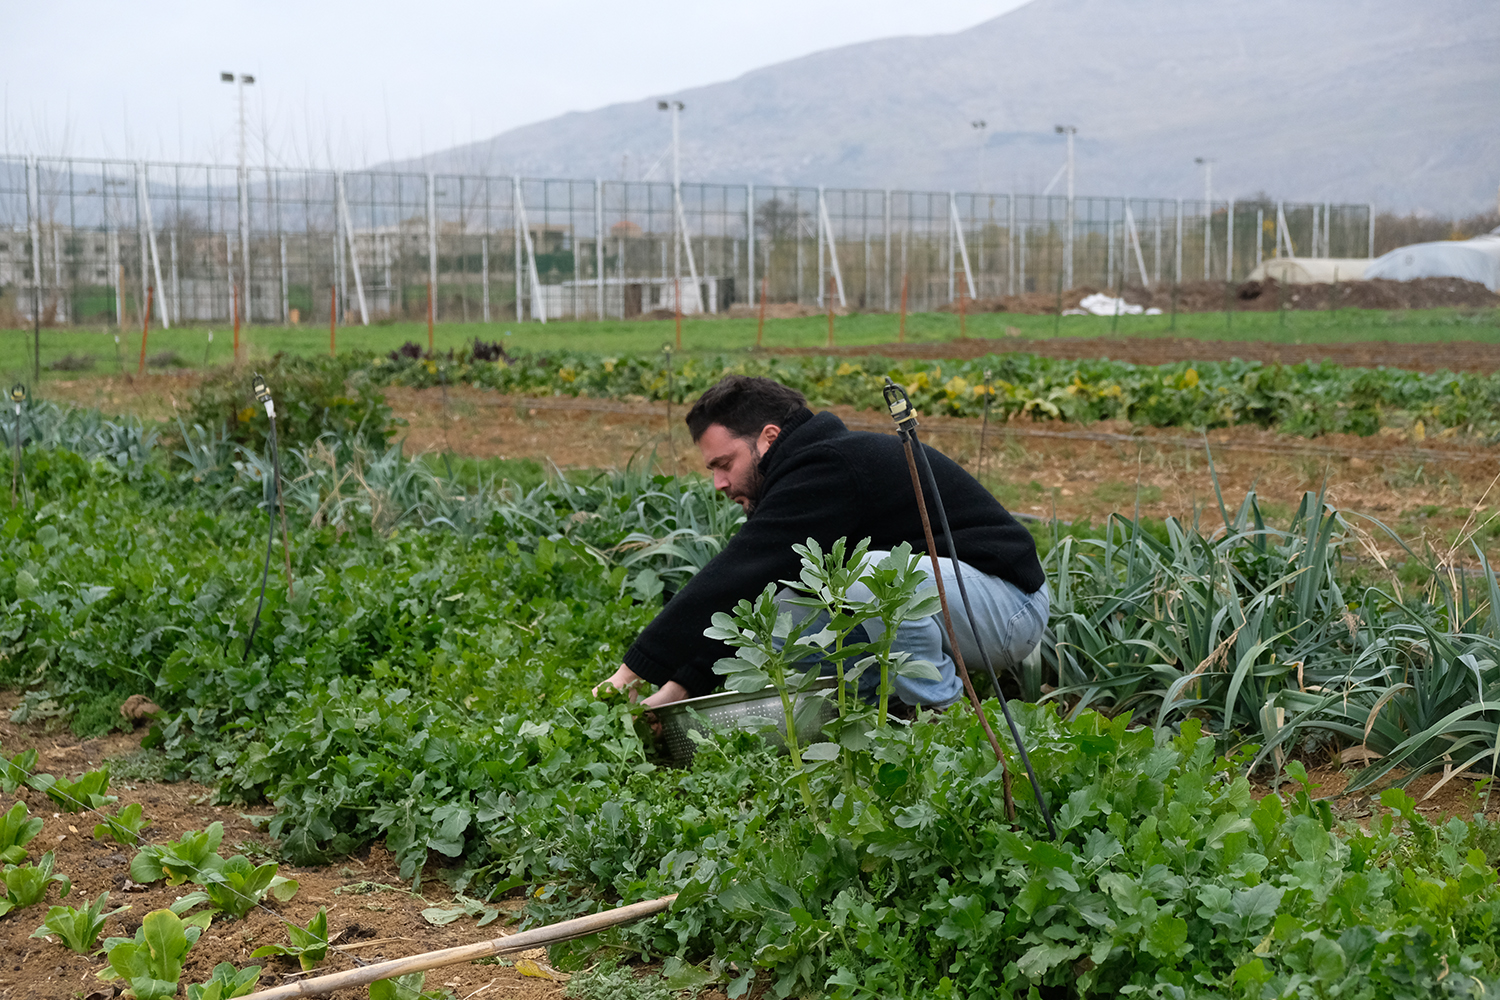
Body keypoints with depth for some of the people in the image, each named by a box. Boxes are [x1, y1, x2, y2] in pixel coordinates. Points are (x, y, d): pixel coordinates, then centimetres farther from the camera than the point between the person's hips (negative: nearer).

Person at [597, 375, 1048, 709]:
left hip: (1009, 601, -9)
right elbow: (744, 594, 10)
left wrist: (634, 670, -24)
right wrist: (680, 688, 1)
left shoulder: (829, 469, -22)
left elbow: (734, 578, -27)